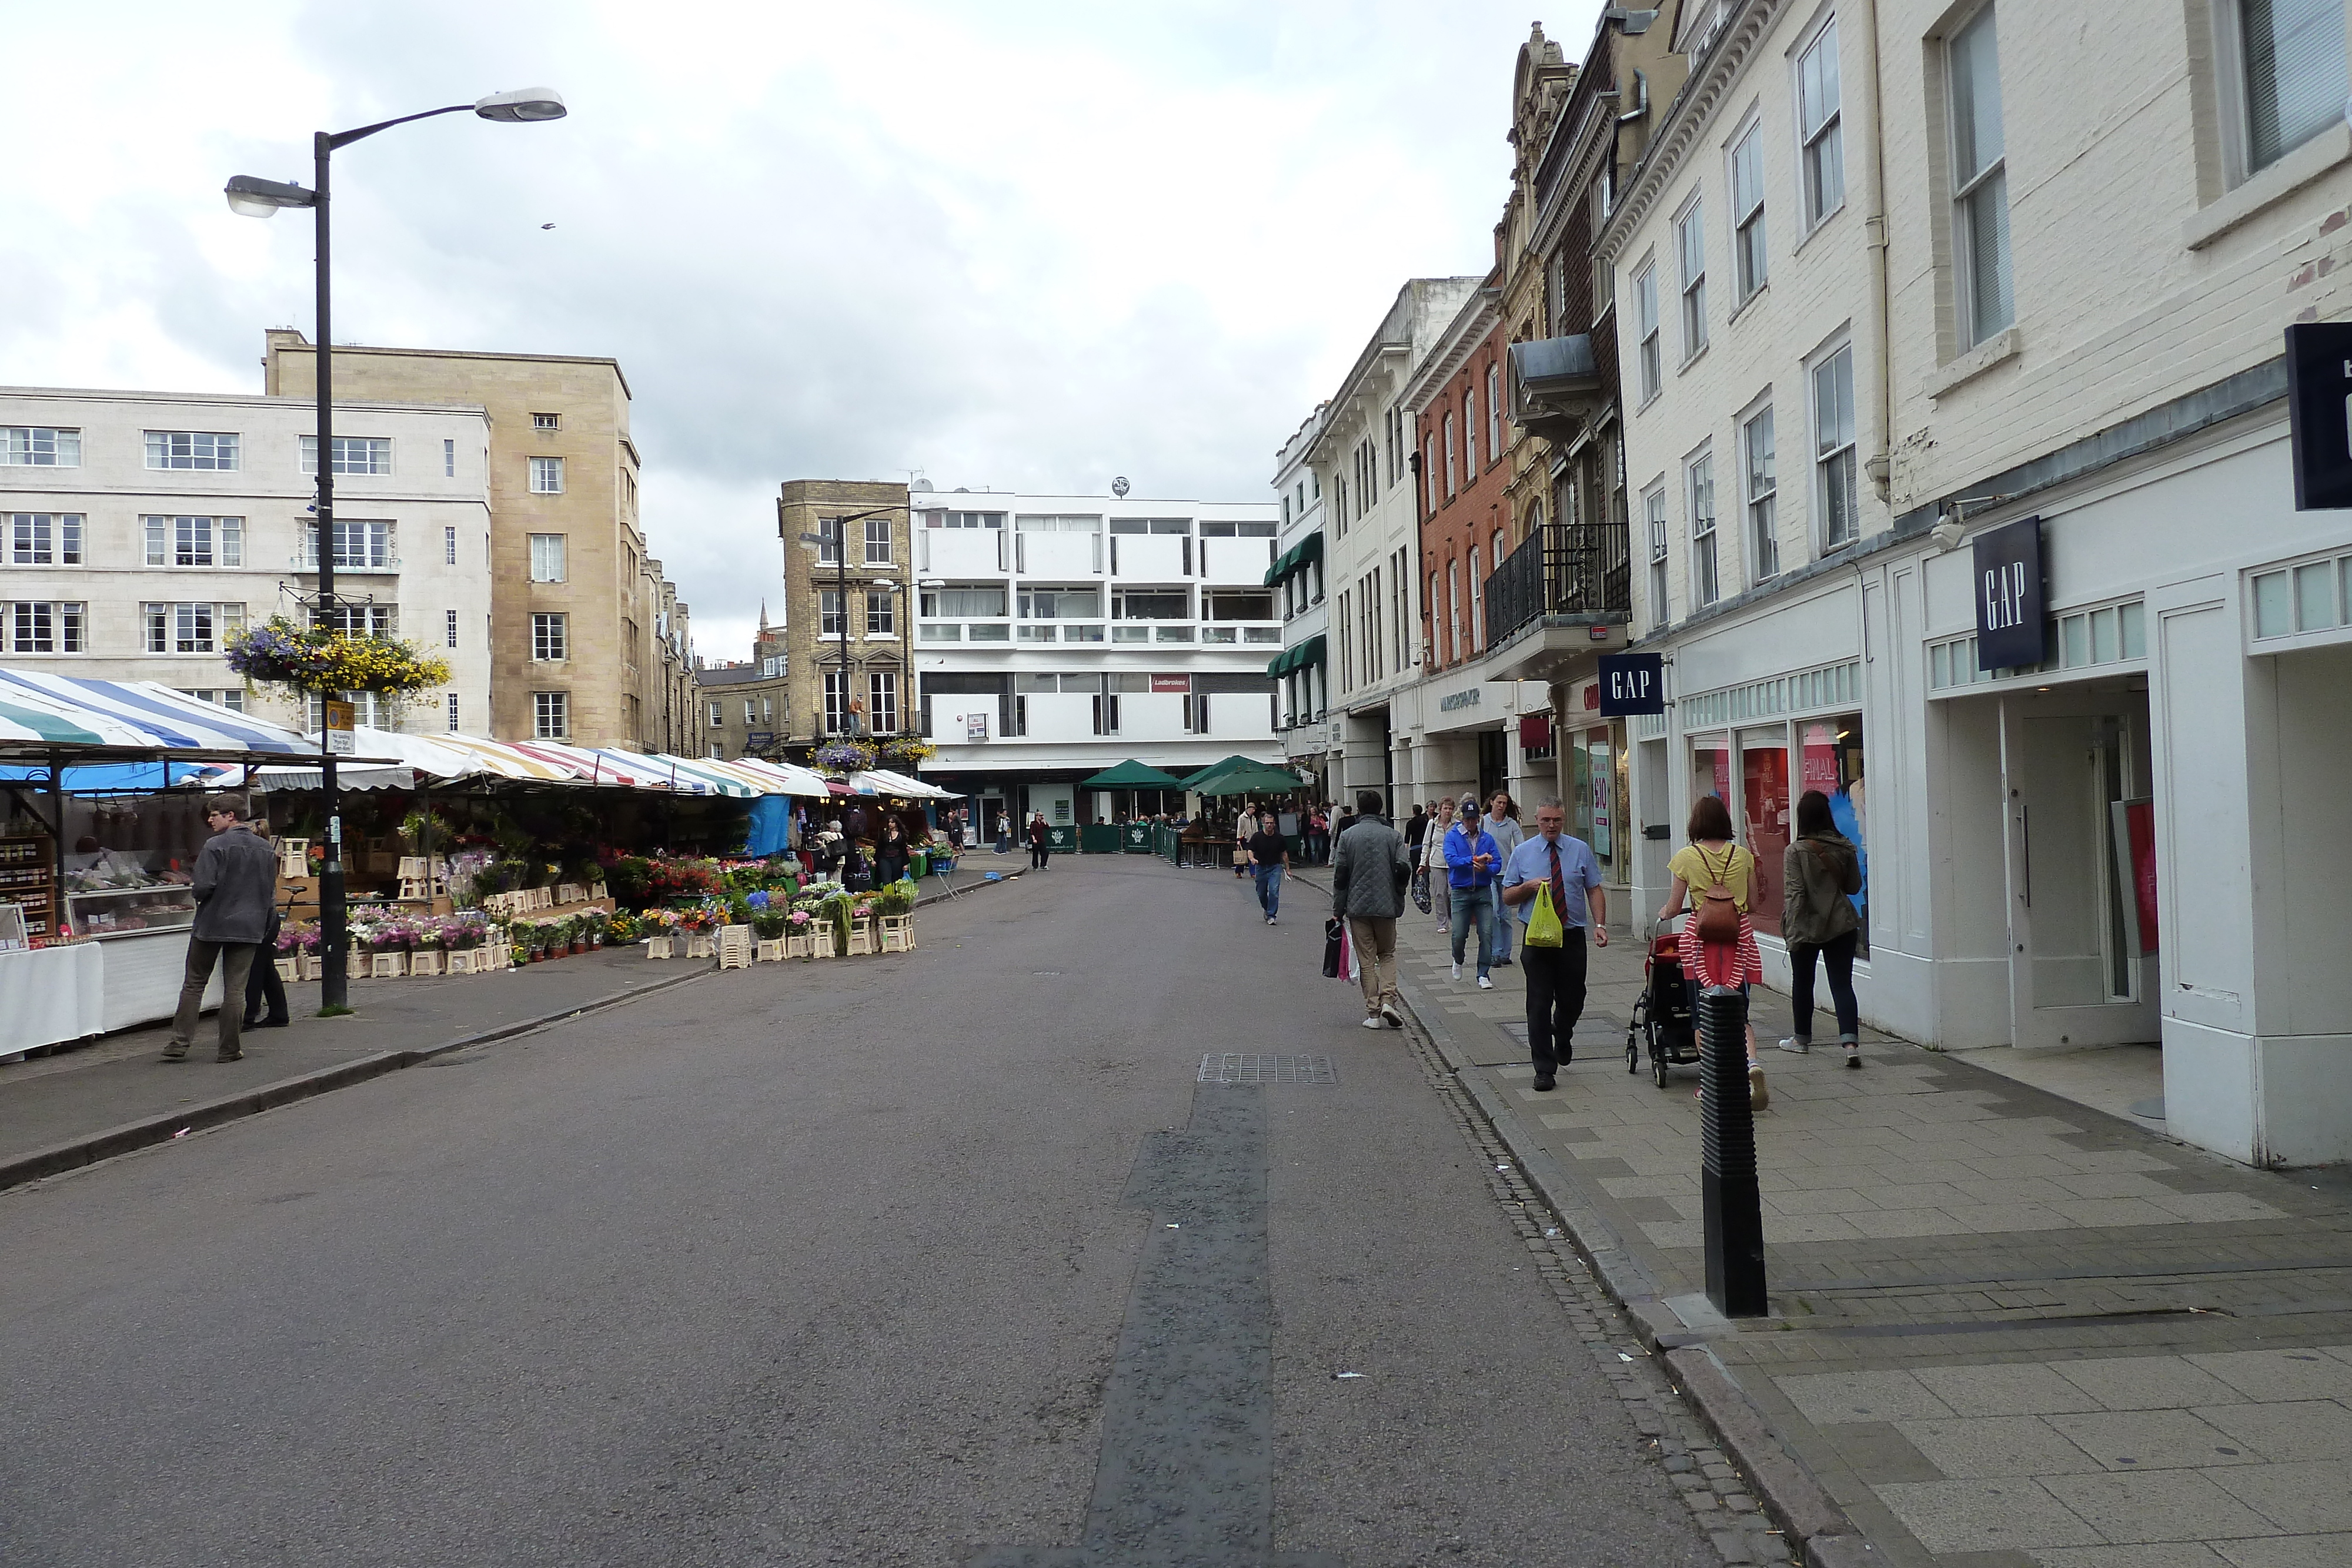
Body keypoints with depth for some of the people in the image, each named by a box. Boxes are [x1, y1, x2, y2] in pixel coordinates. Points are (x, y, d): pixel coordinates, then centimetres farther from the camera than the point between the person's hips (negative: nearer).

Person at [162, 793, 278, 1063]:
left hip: (212, 925, -4)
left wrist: (202, 901, 5)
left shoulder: (216, 846, -11)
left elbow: (204, 887, -16)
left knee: (194, 985, 9)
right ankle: (229, 1049, 6)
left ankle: (179, 1045, 10)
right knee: (235, 989, 5)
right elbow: (271, 892, 11)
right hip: (249, 928, 4)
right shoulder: (266, 850, 7)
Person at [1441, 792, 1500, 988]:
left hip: (1483, 892, 2)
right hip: (1461, 893, -2)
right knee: (1459, 935, -2)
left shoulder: (1487, 838, 8)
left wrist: (1486, 868, -18)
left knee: (1487, 934, -4)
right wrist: (1475, 859, -22)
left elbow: (1497, 862, 3)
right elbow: (1451, 860, -14)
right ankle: (1458, 961, 30)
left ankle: (1483, 975, 6)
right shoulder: (1452, 836, 0)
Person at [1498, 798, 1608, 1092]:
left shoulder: (1580, 850, 6)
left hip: (1573, 938, 1)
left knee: (1573, 1000, 10)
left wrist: (1600, 925, -10)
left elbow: (1594, 891, 3)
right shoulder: (1522, 853, 5)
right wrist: (1530, 886, -13)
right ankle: (1545, 1070, 4)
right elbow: (1507, 896, 6)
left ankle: (1563, 1037, 45)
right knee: (1539, 1004, -3)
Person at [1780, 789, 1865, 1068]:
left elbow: (1794, 895, -15)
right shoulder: (1845, 847, -1)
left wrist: (1791, 930, -10)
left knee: (1802, 983, 14)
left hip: (1807, 927, -3)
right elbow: (1855, 886, 8)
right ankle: (1850, 1041, -13)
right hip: (1842, 925, 3)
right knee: (1842, 983, 2)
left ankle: (1801, 1038, 27)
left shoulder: (1796, 851, -13)